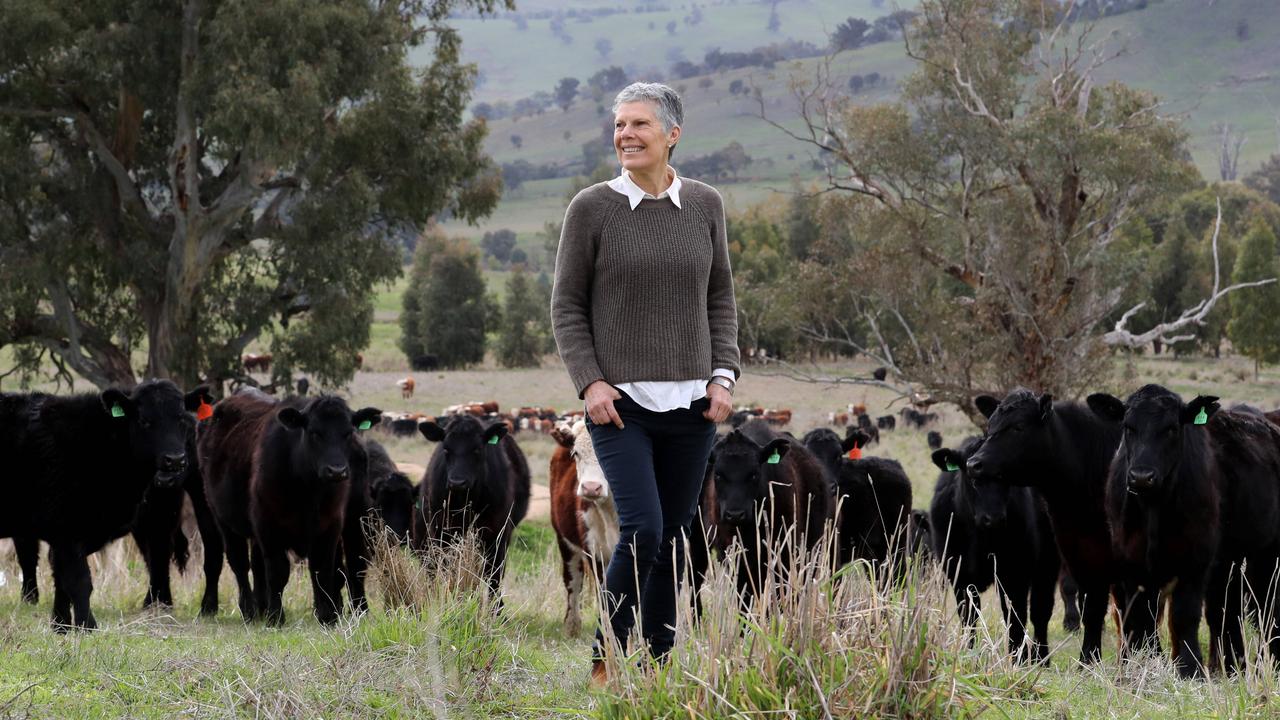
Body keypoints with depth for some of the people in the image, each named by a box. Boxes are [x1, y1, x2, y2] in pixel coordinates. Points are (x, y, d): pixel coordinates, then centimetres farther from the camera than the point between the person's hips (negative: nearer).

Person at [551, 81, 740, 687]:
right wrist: (589, 382, -10)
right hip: (620, 402, -3)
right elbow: (567, 306, 1)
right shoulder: (592, 208, -3)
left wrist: (723, 375, 0)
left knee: (673, 541, 6)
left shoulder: (704, 205, 5)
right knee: (642, 530, -16)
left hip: (689, 403, 3)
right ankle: (605, 660, -1)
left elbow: (720, 300, 13)